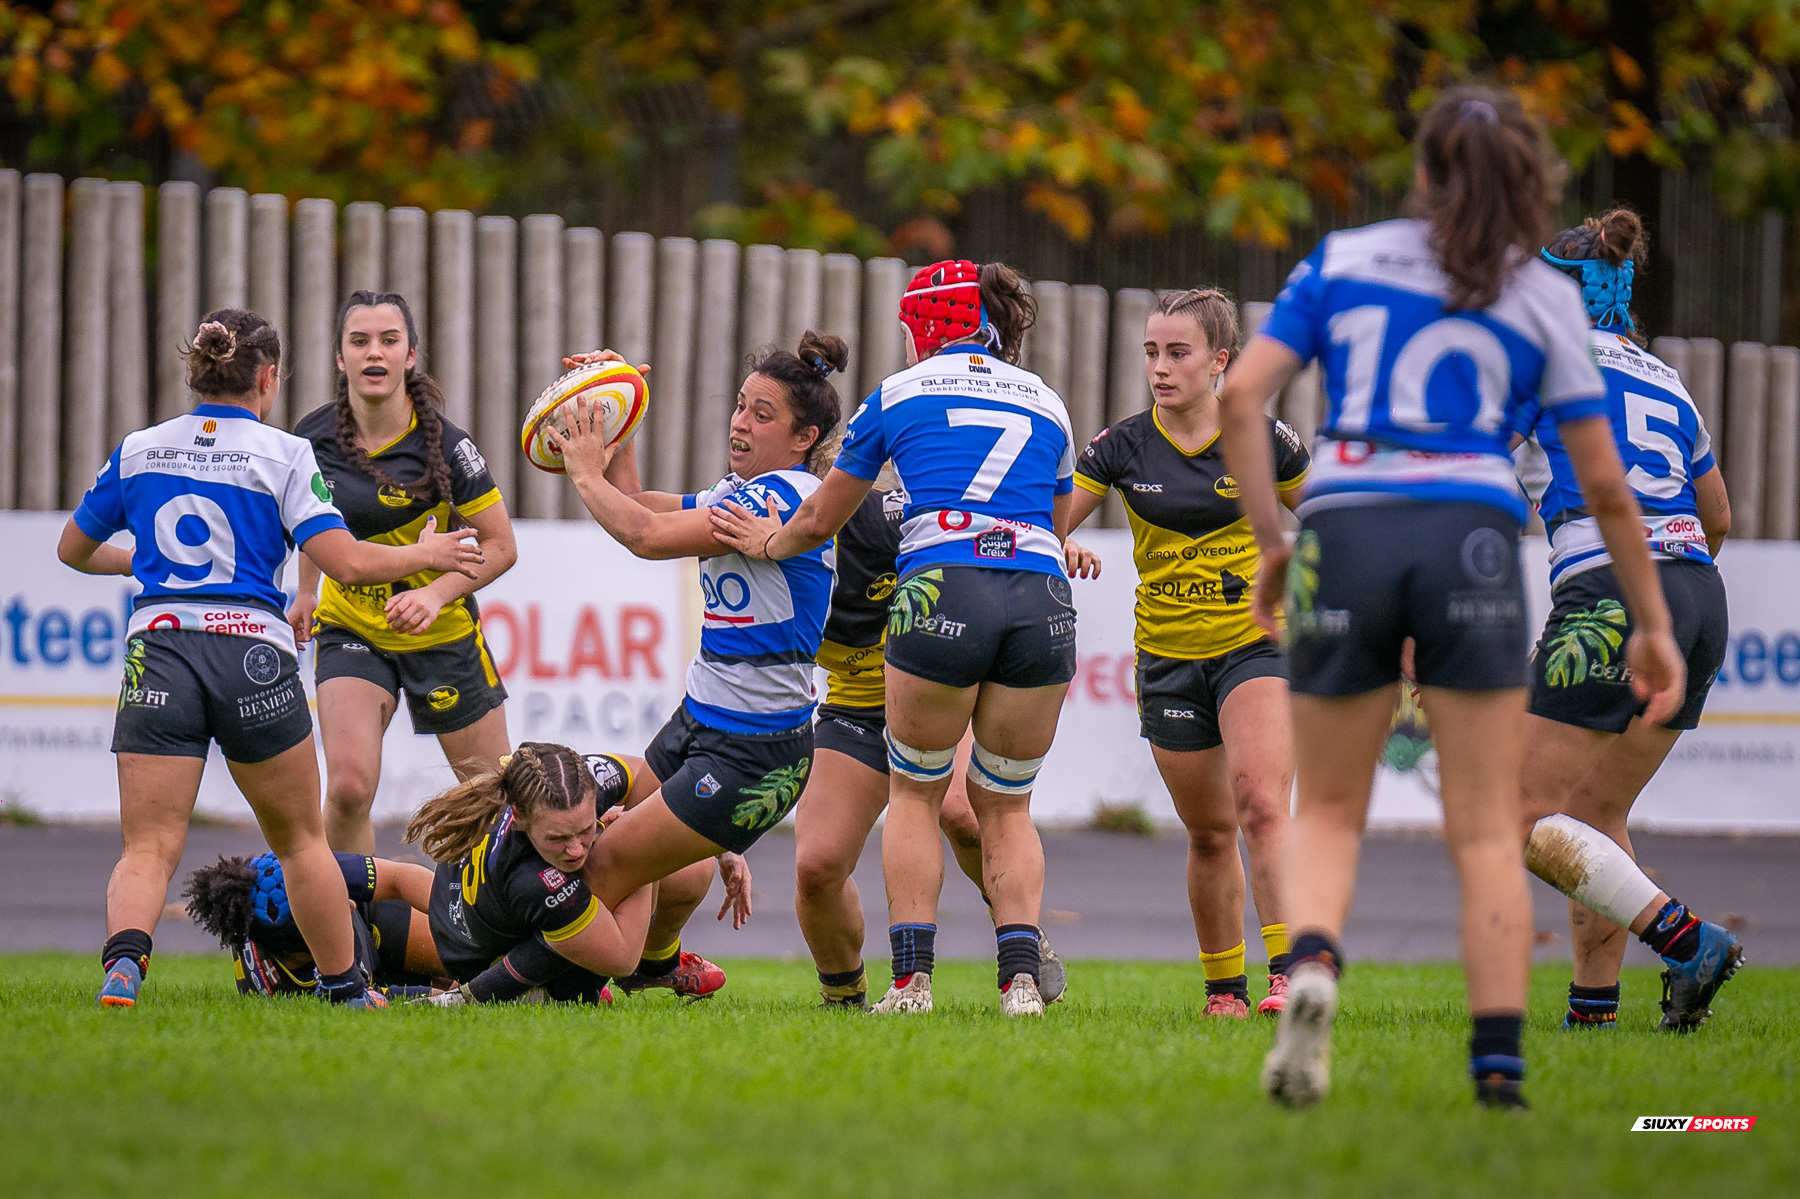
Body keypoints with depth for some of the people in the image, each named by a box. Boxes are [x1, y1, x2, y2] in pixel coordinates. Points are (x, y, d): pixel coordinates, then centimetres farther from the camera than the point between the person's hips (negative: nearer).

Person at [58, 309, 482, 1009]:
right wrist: (424, 555, 8)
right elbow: (346, 562, -9)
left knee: (149, 847, -4)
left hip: (157, 652, 1)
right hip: (253, 656, -1)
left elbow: (74, 550, 22)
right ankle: (345, 988, 25)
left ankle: (123, 959, -32)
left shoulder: (139, 451, 10)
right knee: (300, 839, 17)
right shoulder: (282, 454, 0)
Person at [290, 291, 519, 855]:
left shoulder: (442, 444, -20)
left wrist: (435, 594, -26)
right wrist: (306, 592, 22)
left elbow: (499, 545, -13)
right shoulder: (313, 437, -9)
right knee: (348, 787, -19)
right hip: (349, 628, 2)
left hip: (441, 635, -2)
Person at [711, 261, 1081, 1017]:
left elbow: (821, 520, 25)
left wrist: (766, 545, 45)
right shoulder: (1045, 403, 21)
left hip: (941, 592, -2)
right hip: (1041, 602, 2)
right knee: (1005, 805, 15)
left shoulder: (900, 395, 14)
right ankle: (1021, 977, 0)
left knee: (915, 795, 14)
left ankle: (912, 980, 5)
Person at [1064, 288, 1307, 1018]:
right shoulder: (1124, 447, -2)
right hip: (1168, 656, 3)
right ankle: (1224, 986, 22)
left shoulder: (1263, 438, -5)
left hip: (1257, 643, -3)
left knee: (1260, 803, -23)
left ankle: (1288, 969, -28)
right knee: (1209, 832, 9)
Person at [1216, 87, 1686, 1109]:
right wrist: (1654, 625, 20)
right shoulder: (1547, 296, 11)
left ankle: (1311, 964, -19)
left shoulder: (1341, 261, 13)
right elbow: (1606, 487, 12)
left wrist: (1271, 542, 8)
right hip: (1473, 537, -1)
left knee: (1328, 812, 12)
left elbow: (1242, 396, 2)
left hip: (1344, 529, 1)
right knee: (1487, 828, 5)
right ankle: (1499, 1058, -5)